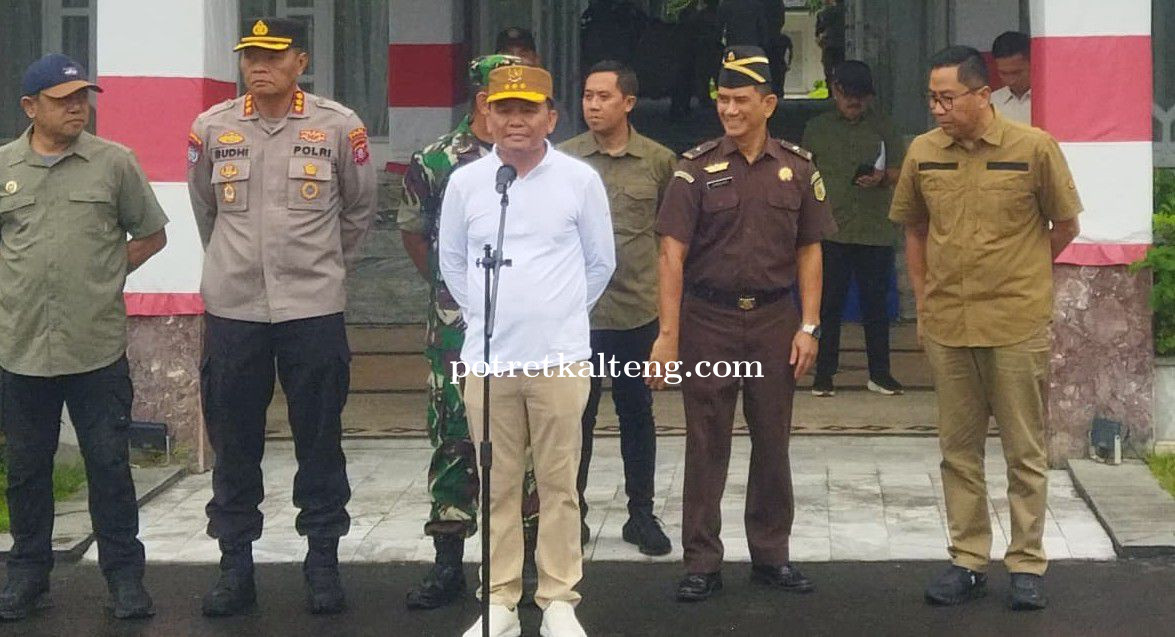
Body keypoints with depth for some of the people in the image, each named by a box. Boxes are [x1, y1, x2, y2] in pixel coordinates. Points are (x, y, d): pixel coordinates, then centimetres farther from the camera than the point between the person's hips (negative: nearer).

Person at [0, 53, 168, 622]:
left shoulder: (114, 162, 1)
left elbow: (151, 234, 10)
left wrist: (105, 276, 4)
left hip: (98, 346, -2)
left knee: (109, 466, 4)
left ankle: (124, 575, 14)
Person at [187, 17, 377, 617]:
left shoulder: (339, 127, -3)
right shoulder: (210, 128, 2)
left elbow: (359, 207, 10)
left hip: (314, 309, -1)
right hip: (231, 309, 2)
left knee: (319, 442, 6)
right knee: (233, 444, 8)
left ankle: (323, 560, 18)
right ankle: (235, 563, 19)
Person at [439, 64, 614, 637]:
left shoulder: (580, 179, -1)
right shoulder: (465, 182, 3)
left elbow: (600, 261, 9)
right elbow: (451, 261, 16)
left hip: (559, 357, -1)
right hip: (487, 358, 1)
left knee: (558, 484, 3)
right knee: (498, 485, 7)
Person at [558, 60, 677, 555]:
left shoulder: (660, 161, 1)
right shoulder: (563, 159, 0)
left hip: (639, 311, 1)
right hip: (577, 312, -1)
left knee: (637, 415, 11)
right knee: (576, 417, 7)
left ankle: (641, 514, 23)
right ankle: (572, 512, 19)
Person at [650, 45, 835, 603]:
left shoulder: (797, 168, 3)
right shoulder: (697, 167, -4)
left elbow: (809, 251, 7)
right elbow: (672, 252, -7)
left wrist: (809, 326, -1)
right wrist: (668, 335, -13)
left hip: (774, 320, 2)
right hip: (708, 320, -2)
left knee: (772, 441, 10)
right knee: (706, 443, 4)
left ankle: (771, 555, 22)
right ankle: (702, 562, 11)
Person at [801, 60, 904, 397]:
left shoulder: (883, 127, 9)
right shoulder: (817, 128, 8)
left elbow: (900, 172, 9)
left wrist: (882, 178, -13)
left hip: (876, 230, 1)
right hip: (831, 230, -1)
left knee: (876, 303, 6)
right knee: (828, 304, 2)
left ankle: (879, 374, 14)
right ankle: (824, 373, 9)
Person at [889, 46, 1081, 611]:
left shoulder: (1034, 148, -8)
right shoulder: (922, 152, 1)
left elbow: (1065, 225, 4)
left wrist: (1019, 275, 9)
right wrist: (924, 301, 11)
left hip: (1017, 325, -3)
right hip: (946, 326, 3)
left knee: (1025, 452, 5)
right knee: (958, 449, 11)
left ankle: (1026, 565, 15)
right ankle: (968, 561, 21)